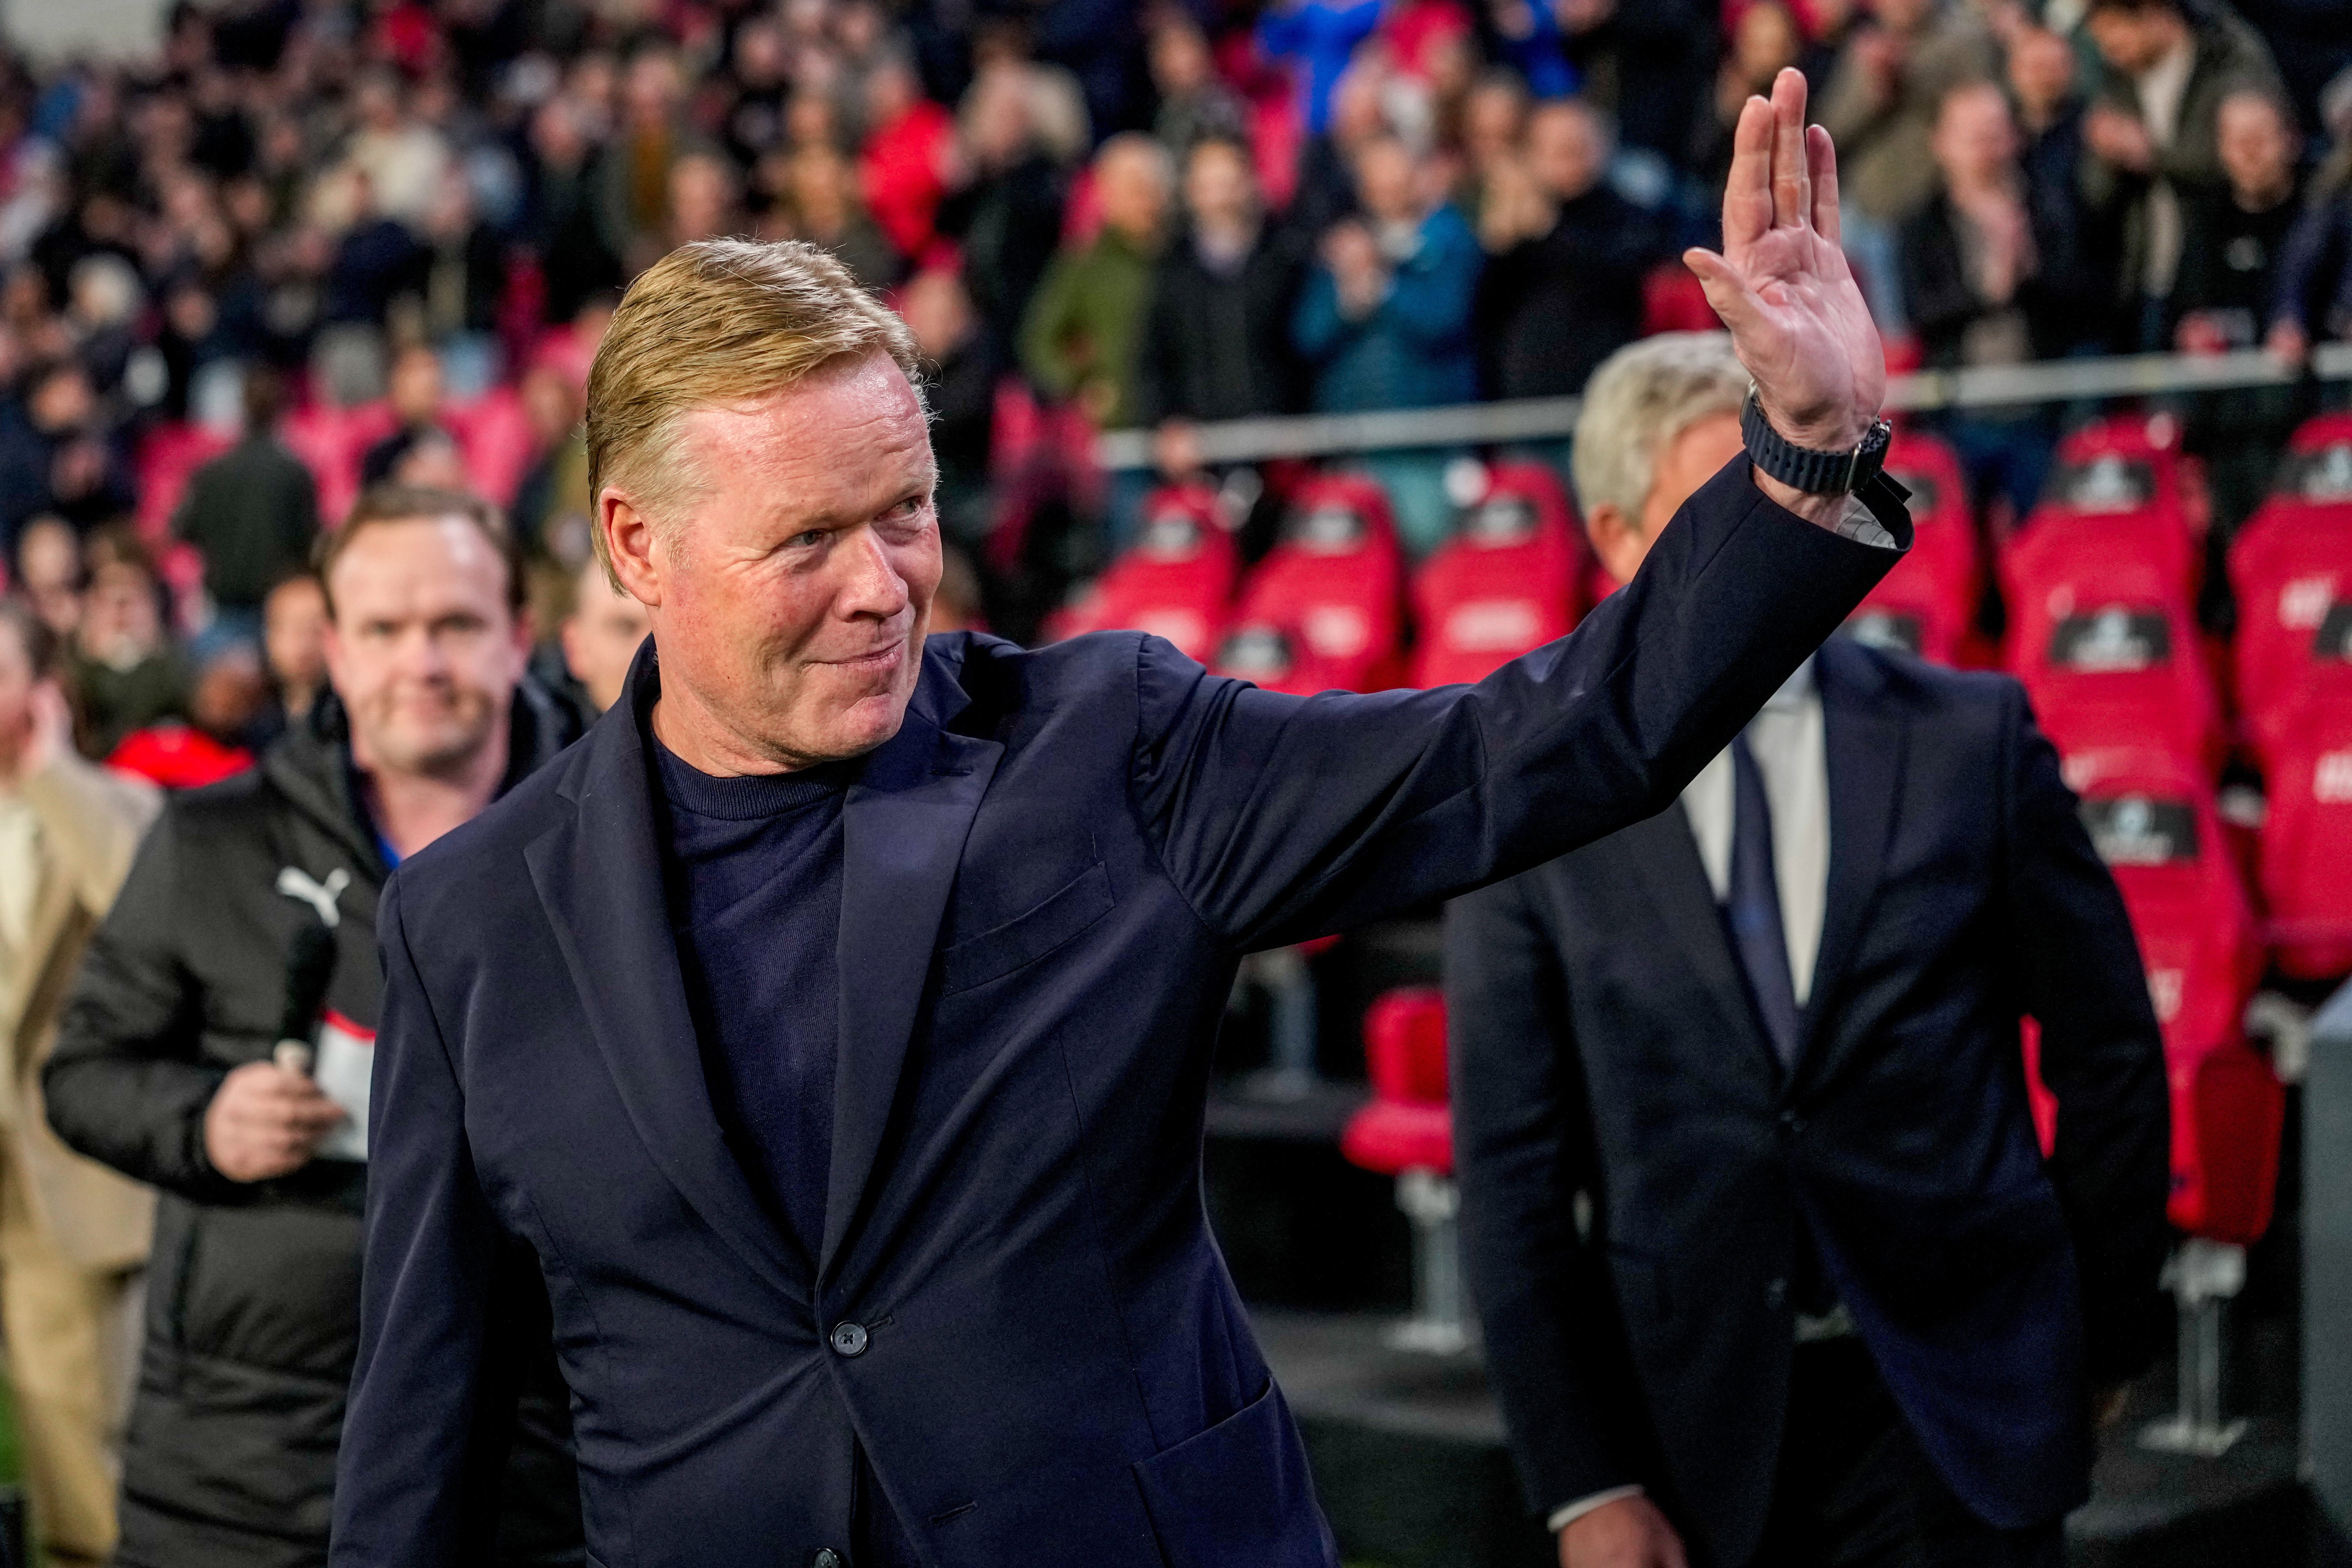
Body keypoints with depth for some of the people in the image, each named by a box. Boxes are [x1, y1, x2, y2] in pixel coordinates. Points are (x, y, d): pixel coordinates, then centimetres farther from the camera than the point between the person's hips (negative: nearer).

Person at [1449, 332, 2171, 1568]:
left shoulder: (1973, 739, 0)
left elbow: (2109, 1059, 7)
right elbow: (1512, 1173, -3)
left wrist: (2102, 1333, 8)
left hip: (1953, 1418, 0)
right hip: (1692, 1423, 0)